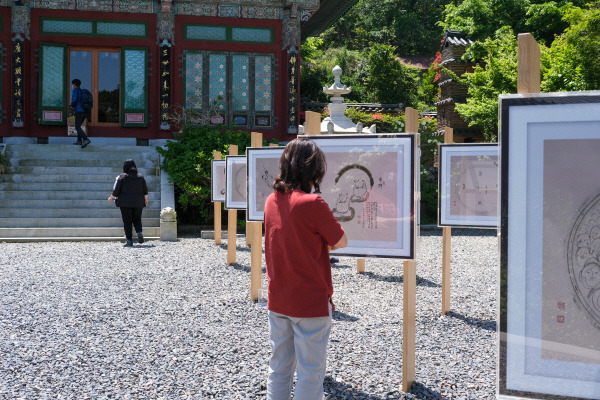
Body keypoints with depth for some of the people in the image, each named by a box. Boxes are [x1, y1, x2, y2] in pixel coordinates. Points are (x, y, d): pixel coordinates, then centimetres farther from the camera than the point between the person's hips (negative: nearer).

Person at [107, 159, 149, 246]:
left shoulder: (121, 177, -6)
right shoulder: (141, 177, 5)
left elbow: (116, 191, -5)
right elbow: (145, 190, 8)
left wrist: (111, 198, 11)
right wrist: (146, 199, 24)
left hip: (125, 203, -3)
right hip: (138, 203, 3)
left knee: (127, 221, 3)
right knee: (137, 219, 15)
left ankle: (129, 240, -3)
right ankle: (139, 232, -12)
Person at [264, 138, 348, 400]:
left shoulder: (271, 201, 3)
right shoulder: (313, 203, -18)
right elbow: (341, 242, -8)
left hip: (277, 302, 7)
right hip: (311, 304, -6)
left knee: (278, 369, 16)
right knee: (310, 374, 4)